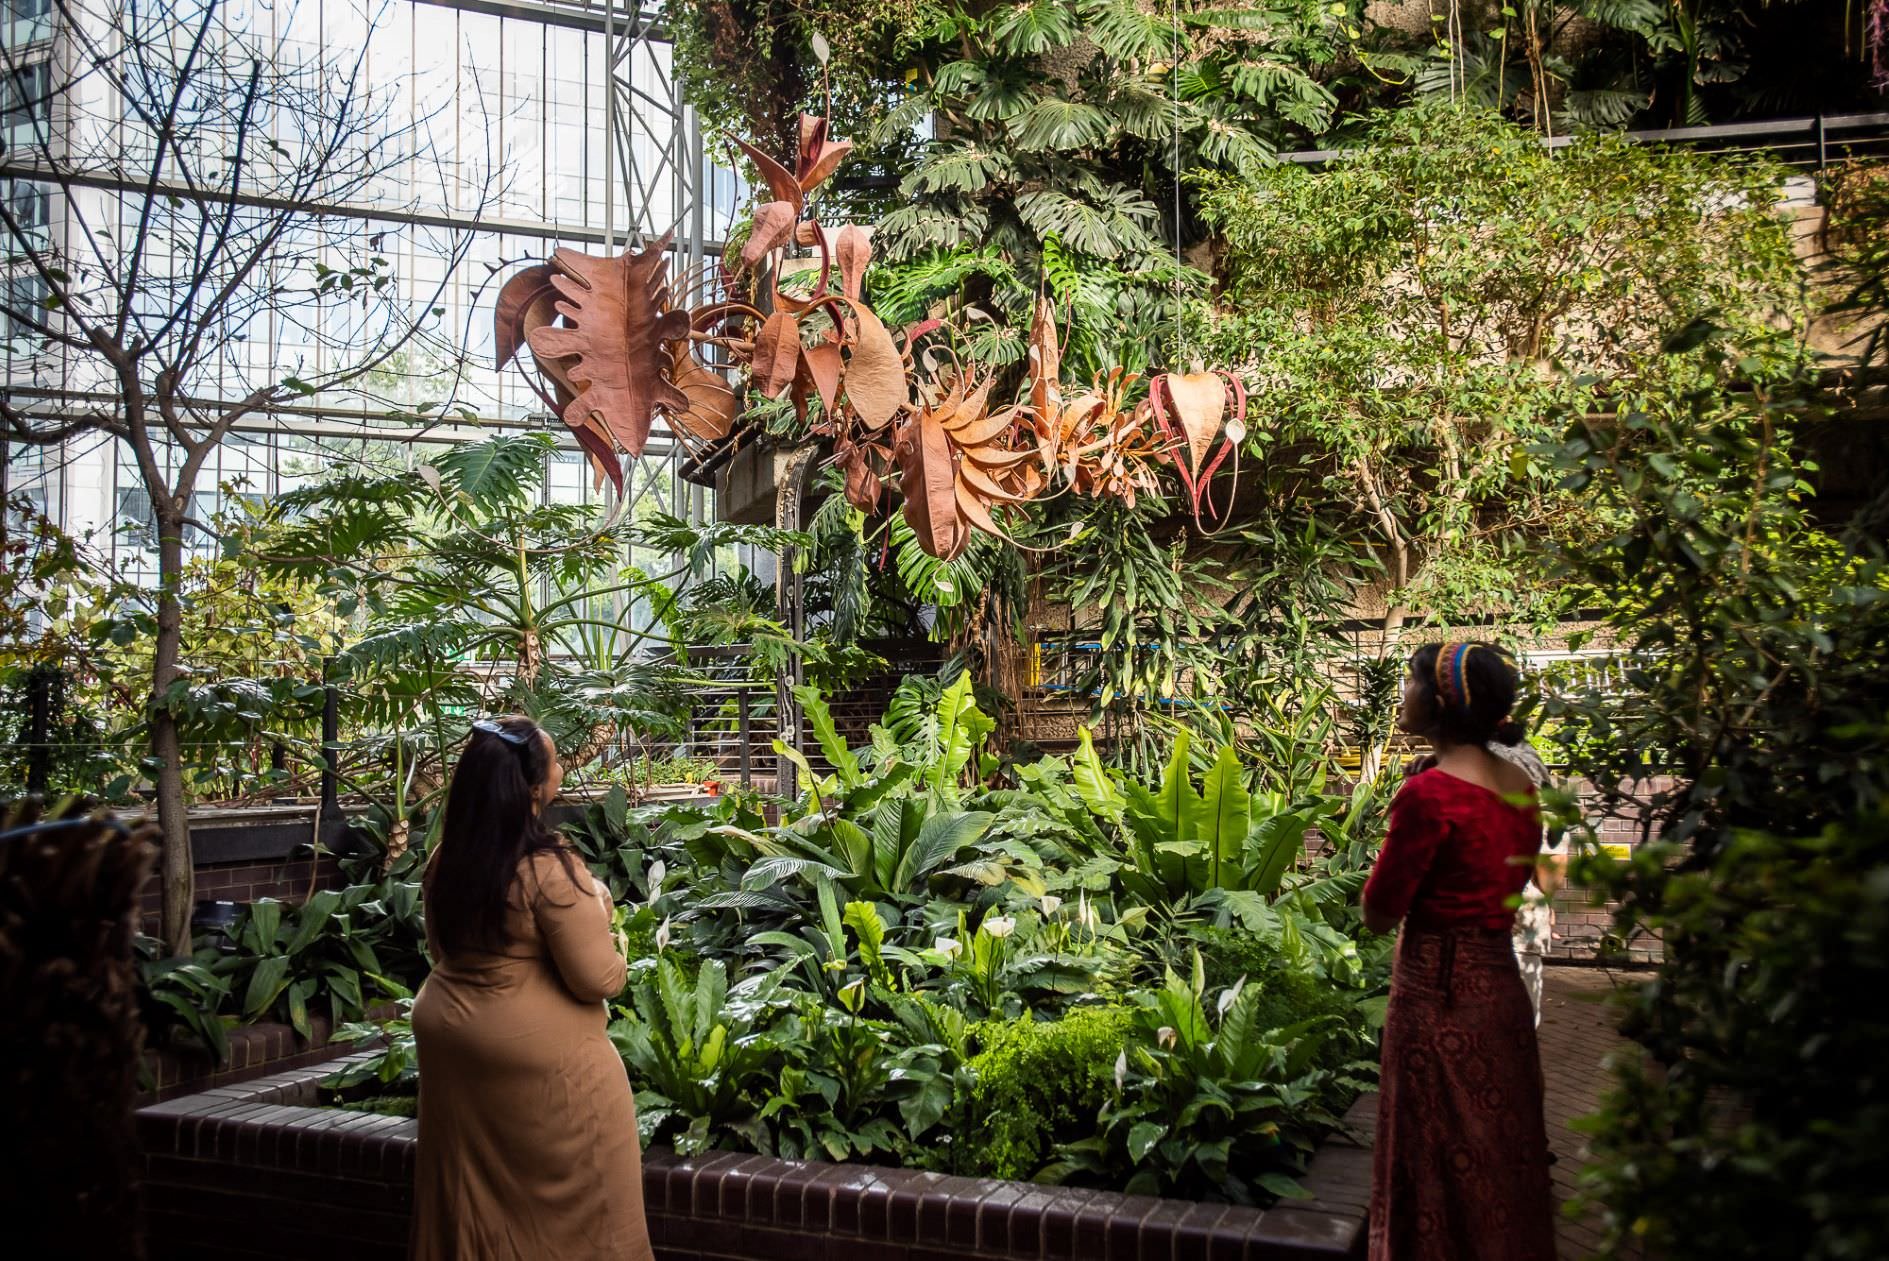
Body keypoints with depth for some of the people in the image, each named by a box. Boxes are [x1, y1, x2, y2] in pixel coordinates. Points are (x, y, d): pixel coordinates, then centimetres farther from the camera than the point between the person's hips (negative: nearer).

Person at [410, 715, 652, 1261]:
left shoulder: (446, 859, 0)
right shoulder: (549, 869, -23)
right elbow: (599, 981, -19)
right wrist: (596, 915, -2)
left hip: (447, 1035, 7)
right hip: (537, 1055, -7)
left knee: (472, 1199, 19)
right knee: (570, 1207, 8)